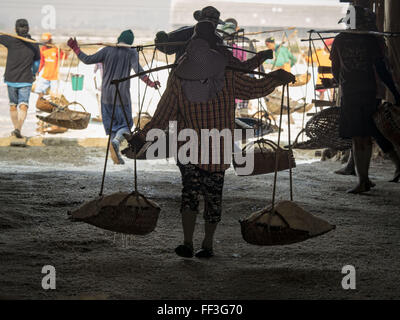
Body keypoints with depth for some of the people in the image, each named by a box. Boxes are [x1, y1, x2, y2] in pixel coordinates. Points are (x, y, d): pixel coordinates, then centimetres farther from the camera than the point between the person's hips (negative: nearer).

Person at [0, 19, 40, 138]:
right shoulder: (34, 45, -2)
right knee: (23, 106, -6)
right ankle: (18, 128, -25)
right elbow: (36, 63, 11)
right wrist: (33, 74, 30)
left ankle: (16, 128, 27)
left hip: (11, 79, 0)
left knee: (13, 105, 18)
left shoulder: (12, 41, -13)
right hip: (26, 80, 0)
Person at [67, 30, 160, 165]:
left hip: (106, 95, 2)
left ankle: (116, 155, 3)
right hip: (122, 95, -2)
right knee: (126, 123, 7)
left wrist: (75, 48, 7)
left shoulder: (107, 50, 1)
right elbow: (137, 69, -19)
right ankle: (116, 141, -25)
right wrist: (149, 82, -25)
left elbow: (88, 60, -3)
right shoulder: (131, 53, -3)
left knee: (111, 123, 12)